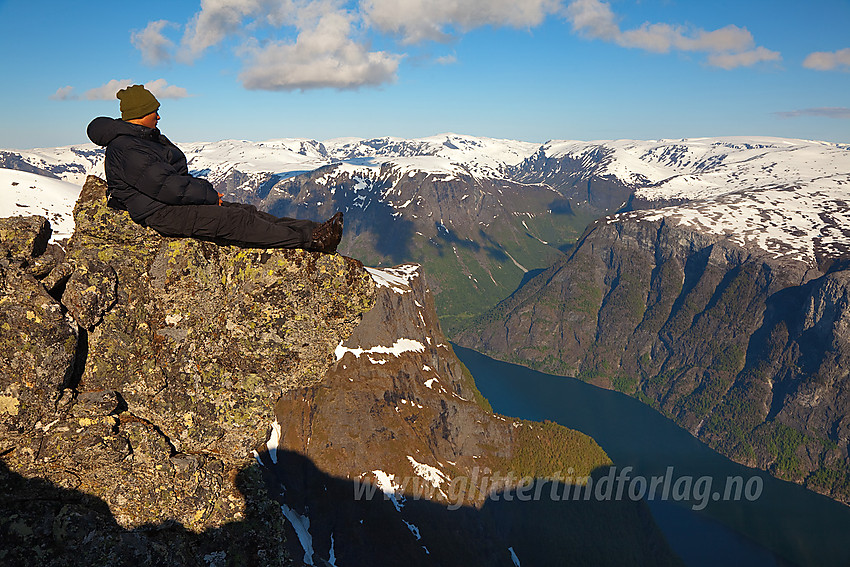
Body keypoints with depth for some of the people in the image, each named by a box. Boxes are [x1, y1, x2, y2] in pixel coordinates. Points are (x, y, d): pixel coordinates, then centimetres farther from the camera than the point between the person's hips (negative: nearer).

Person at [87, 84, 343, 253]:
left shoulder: (148, 137, 18)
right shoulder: (126, 150, -15)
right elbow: (165, 186, -22)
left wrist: (205, 190, 5)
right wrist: (208, 194, -14)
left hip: (177, 200, 10)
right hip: (162, 213, -10)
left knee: (247, 211, -4)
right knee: (235, 220, -20)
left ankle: (312, 230, -11)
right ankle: (309, 240, -24)